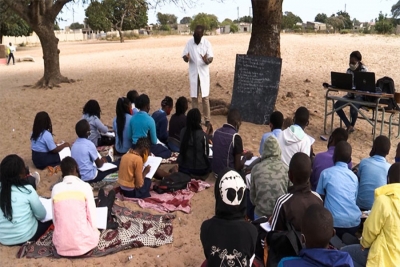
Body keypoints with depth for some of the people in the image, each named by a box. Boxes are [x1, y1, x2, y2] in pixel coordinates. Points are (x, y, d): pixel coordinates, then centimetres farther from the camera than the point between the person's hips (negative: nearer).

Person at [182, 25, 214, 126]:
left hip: (204, 73, -2)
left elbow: (211, 58, -8)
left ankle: (207, 119, 7)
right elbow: (184, 57, 1)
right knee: (194, 97, 6)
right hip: (193, 73, 2)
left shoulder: (207, 43, -5)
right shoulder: (189, 43, 1)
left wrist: (207, 60, -31)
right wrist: (186, 58, -24)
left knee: (205, 97, 0)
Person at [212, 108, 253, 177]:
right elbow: (238, 166, -17)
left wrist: (241, 153, 18)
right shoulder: (235, 137, -21)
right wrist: (245, 157, 2)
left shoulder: (217, 132, 0)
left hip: (215, 171, 7)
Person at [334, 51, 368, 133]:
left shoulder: (364, 71, -11)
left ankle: (352, 125, 1)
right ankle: (349, 126, -8)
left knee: (353, 109, -32)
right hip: (350, 94, 6)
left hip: (360, 95, -5)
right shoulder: (349, 71, 4)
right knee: (337, 105, -18)